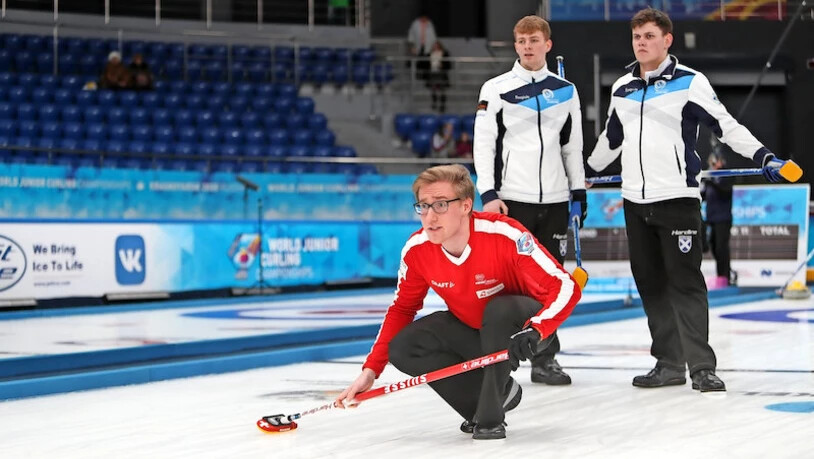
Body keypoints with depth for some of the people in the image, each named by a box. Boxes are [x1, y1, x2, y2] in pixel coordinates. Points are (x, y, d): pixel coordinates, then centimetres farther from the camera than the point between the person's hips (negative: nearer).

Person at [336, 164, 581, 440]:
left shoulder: (504, 235, -32)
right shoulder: (416, 249, -17)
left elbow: (566, 287, -30)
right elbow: (401, 309, -1)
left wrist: (534, 330, -47)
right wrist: (370, 371, -10)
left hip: (517, 325, -5)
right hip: (469, 330, 5)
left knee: (500, 310, -37)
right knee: (402, 349, -16)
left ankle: (490, 416, -20)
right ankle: (500, 392, -1)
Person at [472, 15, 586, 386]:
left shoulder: (565, 91, 11)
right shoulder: (496, 89, 0)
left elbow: (573, 146, 16)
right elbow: (483, 144, -3)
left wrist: (579, 193, 11)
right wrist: (488, 194, -12)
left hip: (554, 201, 3)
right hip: (511, 199, -3)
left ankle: (545, 358, 12)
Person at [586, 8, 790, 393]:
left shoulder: (689, 82, -4)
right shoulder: (621, 89, 13)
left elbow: (725, 125, -8)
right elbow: (610, 138, 26)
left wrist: (763, 156, -19)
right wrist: (585, 172, 33)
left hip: (677, 198, -6)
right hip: (635, 202, 6)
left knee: (686, 283, -8)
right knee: (651, 285, 7)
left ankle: (701, 367, -7)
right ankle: (669, 364, 14)